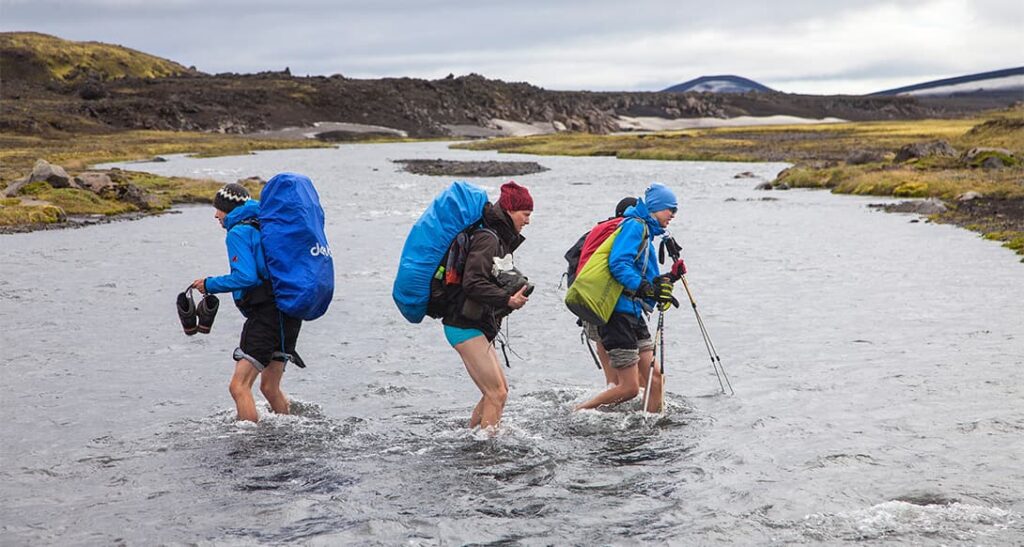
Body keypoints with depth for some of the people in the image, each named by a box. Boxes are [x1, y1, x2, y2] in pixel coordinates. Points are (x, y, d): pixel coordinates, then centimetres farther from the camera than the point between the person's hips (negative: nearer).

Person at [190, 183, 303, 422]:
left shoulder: (238, 233, -7)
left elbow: (246, 277, -18)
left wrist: (210, 285, -8)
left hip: (266, 314, -9)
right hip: (289, 314, 9)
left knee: (239, 386, -12)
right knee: (270, 388, 19)